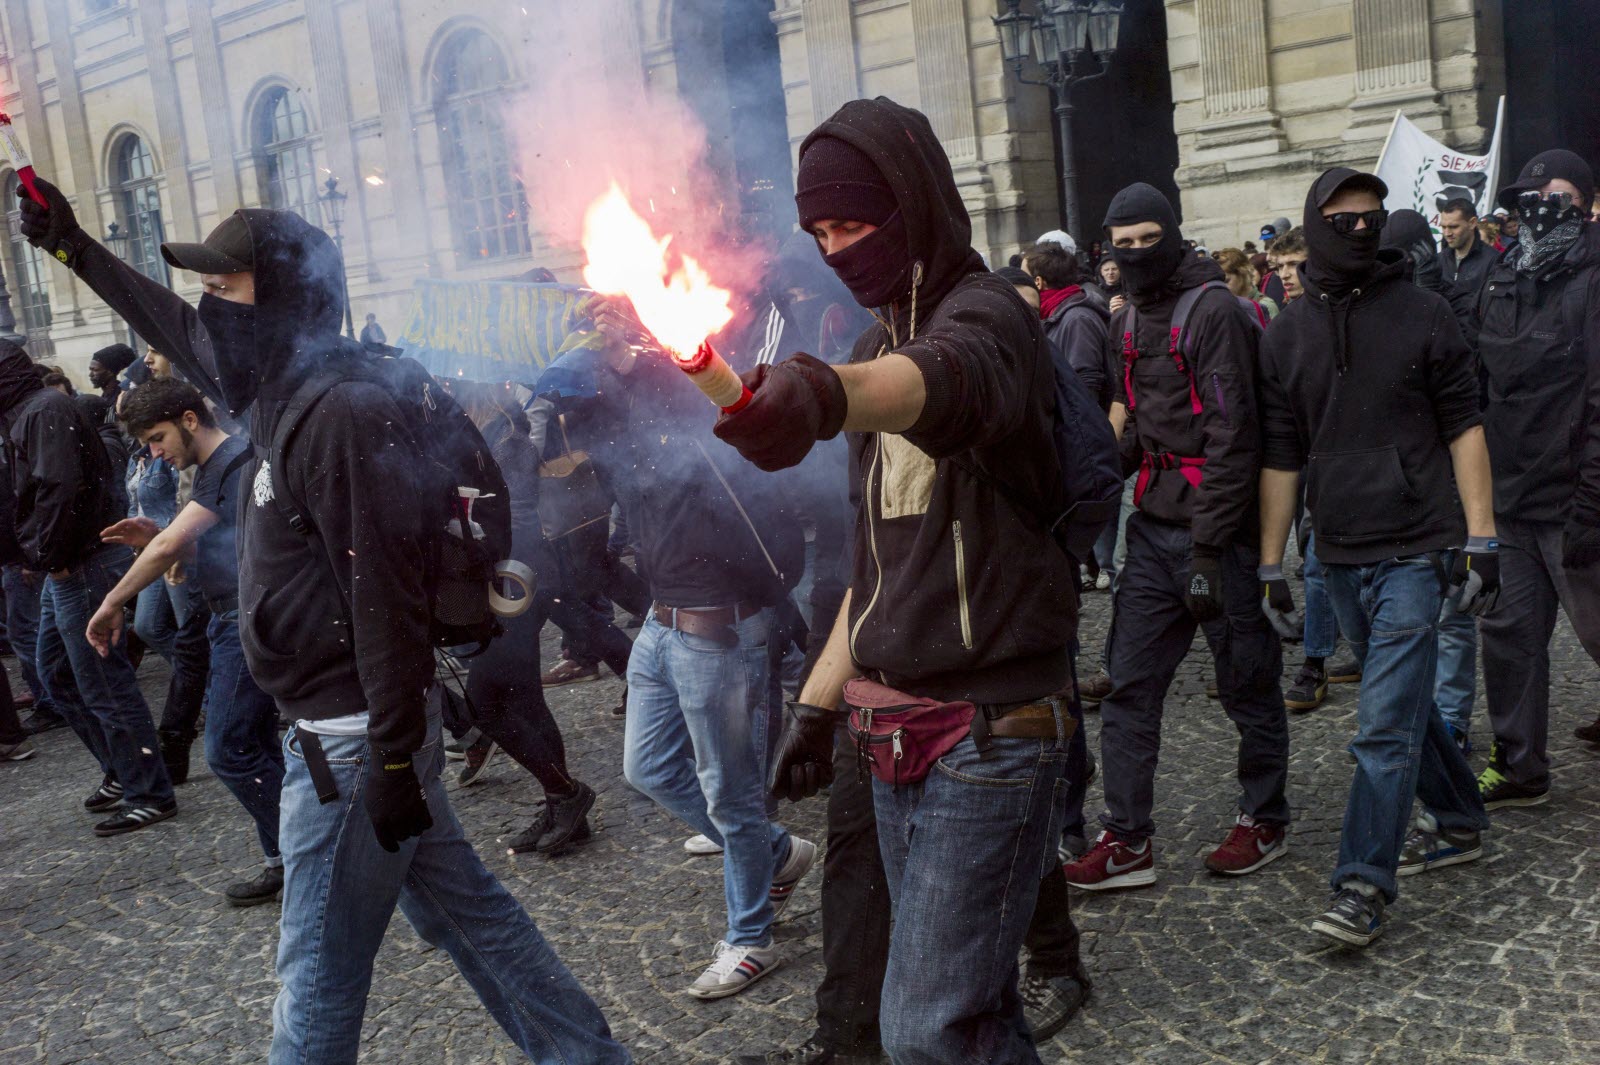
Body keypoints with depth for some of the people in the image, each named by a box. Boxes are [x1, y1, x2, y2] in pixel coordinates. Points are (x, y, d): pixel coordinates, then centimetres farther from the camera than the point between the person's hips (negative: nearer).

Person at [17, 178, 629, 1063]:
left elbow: (385, 598, -23)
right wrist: (72, 247, 35)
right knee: (464, 911, 15)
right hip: (348, 725, 9)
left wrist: (391, 761, -22)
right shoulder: (288, 393, 10)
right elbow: (184, 335, 28)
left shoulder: (348, 412, -19)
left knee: (320, 965, 6)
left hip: (351, 739, -9)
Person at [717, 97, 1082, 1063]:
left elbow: (941, 379, -40)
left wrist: (824, 391, -60)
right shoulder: (880, 345, 15)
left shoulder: (985, 315, -12)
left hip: (992, 728, -8)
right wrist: (821, 696, 16)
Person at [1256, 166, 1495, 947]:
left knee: (1386, 722, -9)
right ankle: (1458, 822, 39)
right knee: (1405, 702, 18)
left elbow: (1463, 428, -1)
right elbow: (1281, 455, 8)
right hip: (1341, 557, 4)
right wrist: (1271, 565, 8)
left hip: (1416, 549, -4)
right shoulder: (1286, 335, 6)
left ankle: (1363, 886, -3)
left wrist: (1479, 539, -7)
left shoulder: (1423, 315, -2)